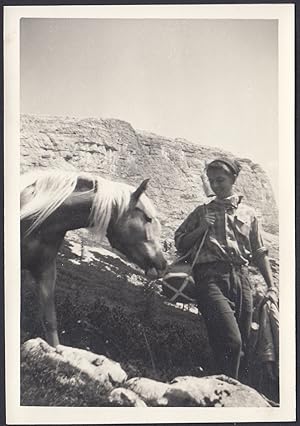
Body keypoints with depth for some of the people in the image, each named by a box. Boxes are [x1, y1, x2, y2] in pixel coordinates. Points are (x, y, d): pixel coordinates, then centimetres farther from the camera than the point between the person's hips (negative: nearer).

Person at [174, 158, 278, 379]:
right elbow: (180, 244, 15)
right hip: (210, 277, -2)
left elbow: (260, 253, 18)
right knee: (231, 341, -18)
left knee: (242, 344, 1)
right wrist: (202, 228, 0)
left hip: (241, 278, 2)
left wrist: (271, 287, 9)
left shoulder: (248, 213, 21)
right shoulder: (202, 212, 19)